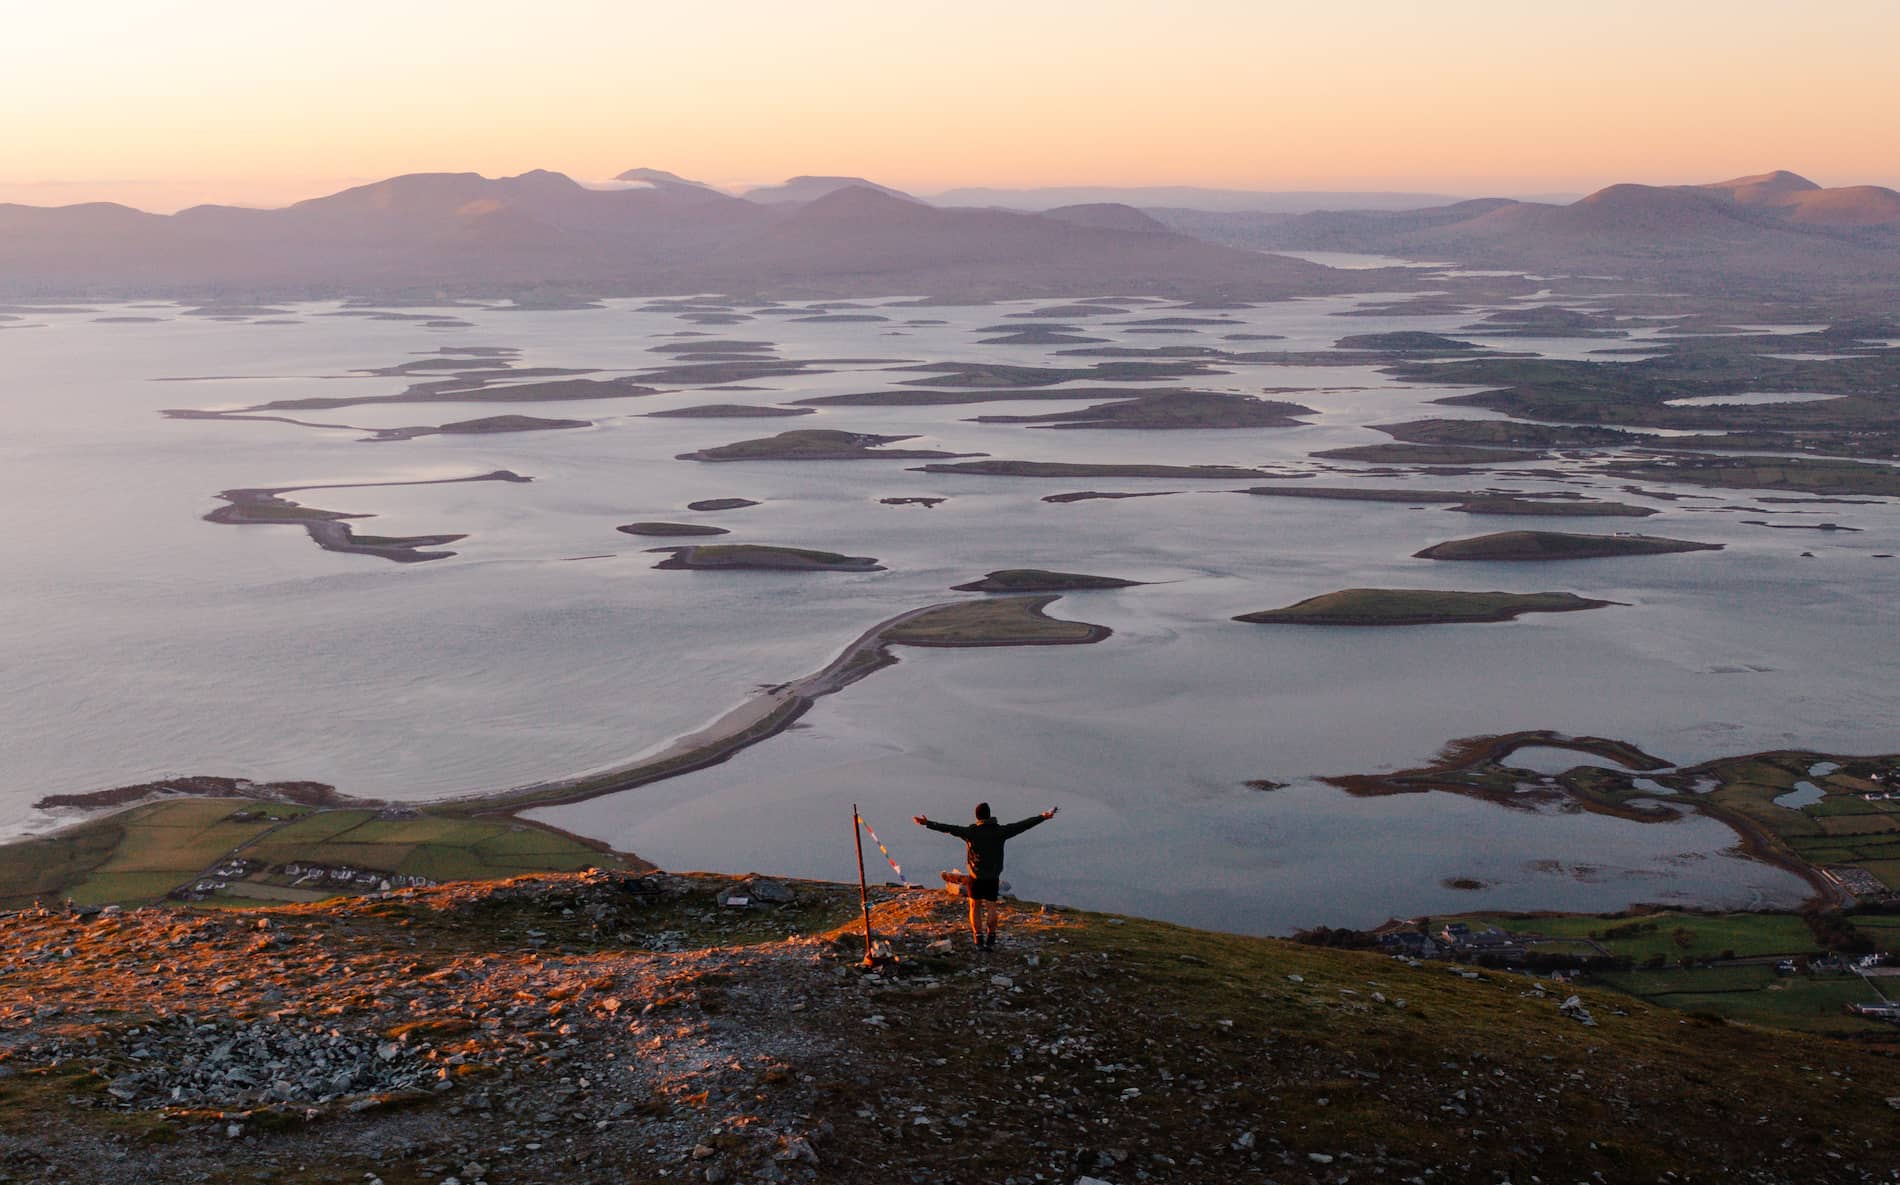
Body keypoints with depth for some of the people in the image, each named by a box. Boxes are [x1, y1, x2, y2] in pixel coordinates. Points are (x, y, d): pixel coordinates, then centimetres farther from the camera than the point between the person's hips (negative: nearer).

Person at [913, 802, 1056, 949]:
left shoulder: (971, 832, -11)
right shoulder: (1000, 831, -5)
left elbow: (949, 828, -16)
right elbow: (1022, 825, -1)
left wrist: (928, 824, -15)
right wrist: (1043, 817, 7)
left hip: (976, 876, -1)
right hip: (993, 877, 1)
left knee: (975, 907, 11)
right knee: (991, 908, 8)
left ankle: (979, 940, 5)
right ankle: (990, 940, 3)